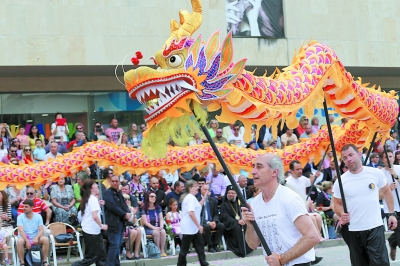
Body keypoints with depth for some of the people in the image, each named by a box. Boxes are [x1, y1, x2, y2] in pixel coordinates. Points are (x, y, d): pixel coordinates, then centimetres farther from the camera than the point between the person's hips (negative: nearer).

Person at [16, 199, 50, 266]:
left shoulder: (38, 216, 1)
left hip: (35, 238, 2)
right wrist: (27, 241, -29)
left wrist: (36, 238, -26)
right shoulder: (20, 217, -4)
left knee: (45, 239, -27)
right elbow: (21, 230, -16)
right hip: (24, 238, -2)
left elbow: (41, 230, -6)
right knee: (19, 241, -36)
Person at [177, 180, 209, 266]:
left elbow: (198, 206, 29)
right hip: (189, 227, -11)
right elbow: (191, 213, -27)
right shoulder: (191, 198, -16)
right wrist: (199, 226, -23)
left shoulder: (189, 197, 15)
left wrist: (205, 197, 19)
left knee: (199, 244, 13)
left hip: (193, 227, 11)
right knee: (185, 248, -3)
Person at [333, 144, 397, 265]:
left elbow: (386, 192, 12)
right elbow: (337, 204, 7)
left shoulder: (376, 173, -3)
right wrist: (342, 214, -15)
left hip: (375, 227, -1)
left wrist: (392, 213, 9)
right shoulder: (340, 181, -3)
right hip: (353, 230, 2)